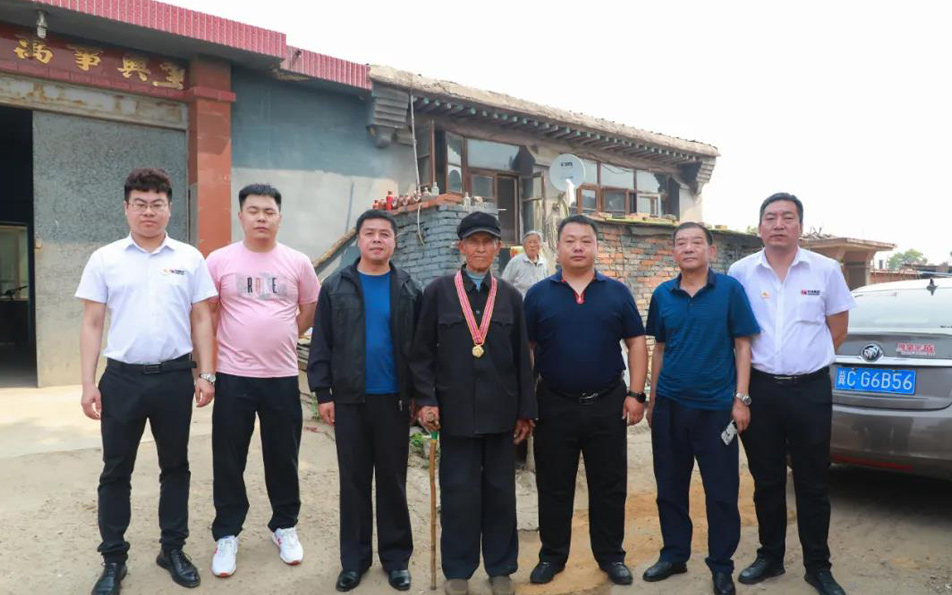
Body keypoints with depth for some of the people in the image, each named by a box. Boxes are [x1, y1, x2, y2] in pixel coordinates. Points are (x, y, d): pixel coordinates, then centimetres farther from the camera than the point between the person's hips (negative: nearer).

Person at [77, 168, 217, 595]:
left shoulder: (189, 258, 3)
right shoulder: (104, 259, 2)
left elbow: (201, 320, 4)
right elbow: (92, 324, 2)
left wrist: (207, 374, -1)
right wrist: (88, 384, -3)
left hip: (175, 377, 1)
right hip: (121, 378, 0)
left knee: (175, 466, 12)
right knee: (116, 471, 9)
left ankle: (173, 549, 27)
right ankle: (113, 559, 25)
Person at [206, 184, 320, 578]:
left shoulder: (298, 263, 1)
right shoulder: (219, 261, -1)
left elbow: (310, 309, 13)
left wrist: (282, 338, 7)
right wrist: (210, 357, 3)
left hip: (282, 376, 1)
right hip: (233, 376, 0)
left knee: (283, 458, 12)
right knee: (228, 461, 9)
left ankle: (284, 526, 31)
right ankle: (227, 534, 26)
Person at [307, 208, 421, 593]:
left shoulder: (408, 290, 3)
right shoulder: (336, 287, 2)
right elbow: (321, 344, 1)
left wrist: (421, 394, -1)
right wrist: (323, 392, -4)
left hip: (394, 399, 0)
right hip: (349, 399, 0)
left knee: (392, 479, 10)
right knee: (353, 480, 10)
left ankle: (396, 556, 23)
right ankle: (354, 557, 24)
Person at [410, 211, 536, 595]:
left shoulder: (511, 296, 7)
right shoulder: (438, 291, 2)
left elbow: (522, 357, 7)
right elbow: (422, 352, 1)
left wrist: (526, 410, 4)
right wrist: (426, 400, -8)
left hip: (501, 410, 2)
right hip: (456, 409, -1)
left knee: (500, 491, 11)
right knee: (458, 492, 7)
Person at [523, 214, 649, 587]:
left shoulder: (617, 292, 3)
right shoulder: (538, 294, 1)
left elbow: (636, 343, 4)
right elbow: (526, 349, 2)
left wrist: (635, 394, -4)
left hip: (608, 403, 1)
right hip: (554, 405, 0)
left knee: (609, 486, 12)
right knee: (553, 487, 12)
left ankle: (611, 555, 29)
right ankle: (552, 555, 28)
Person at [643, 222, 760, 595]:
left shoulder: (730, 289, -4)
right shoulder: (662, 295, 5)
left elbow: (742, 345, -3)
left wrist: (741, 399, -8)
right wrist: (652, 399, 10)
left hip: (716, 405, -3)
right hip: (670, 405, 3)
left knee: (721, 491, 6)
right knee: (670, 486, 13)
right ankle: (674, 554, 31)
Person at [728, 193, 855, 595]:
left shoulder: (827, 270, -1)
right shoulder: (740, 272, -1)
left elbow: (838, 324, 10)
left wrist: (810, 358, 8)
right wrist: (757, 362, 7)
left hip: (811, 389, 0)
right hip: (760, 388, 1)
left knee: (813, 484, 9)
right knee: (766, 481, 12)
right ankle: (770, 557, 28)